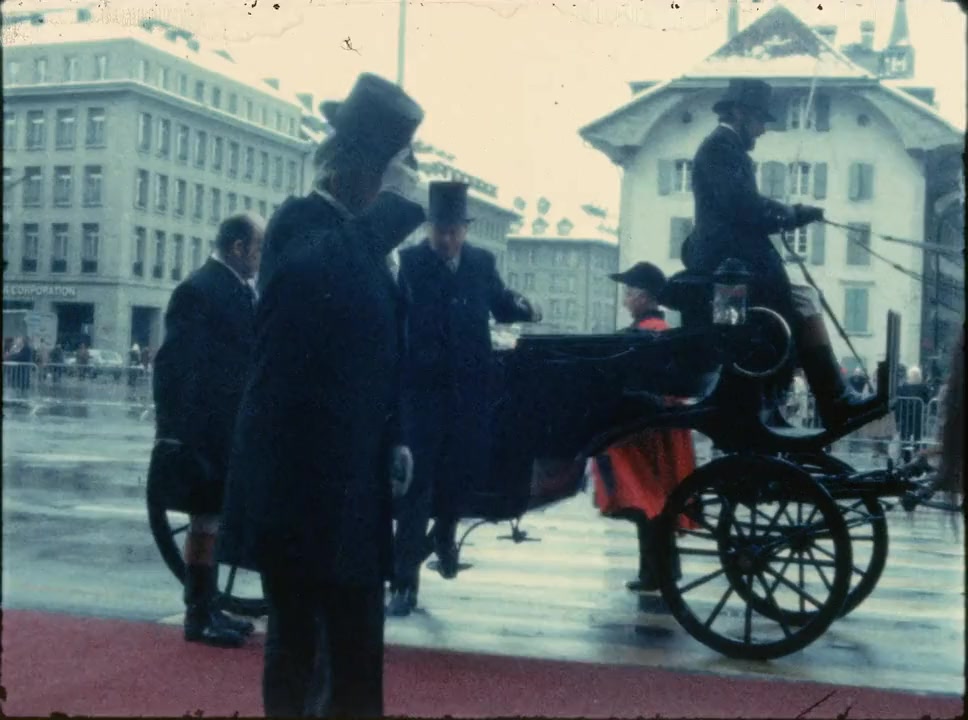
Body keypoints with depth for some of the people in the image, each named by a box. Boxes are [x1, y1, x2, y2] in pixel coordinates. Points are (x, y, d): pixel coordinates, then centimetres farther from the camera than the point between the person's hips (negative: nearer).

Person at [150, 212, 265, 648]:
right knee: (206, 522, -1)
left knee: (214, 522, 15)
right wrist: (174, 429, -16)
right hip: (204, 430, -8)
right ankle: (198, 616, 9)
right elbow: (173, 364, -15)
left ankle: (208, 608, 25)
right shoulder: (199, 290, -14)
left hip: (229, 429, 8)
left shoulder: (239, 290, 10)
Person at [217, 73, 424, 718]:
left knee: (356, 648, 15)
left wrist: (394, 440, 10)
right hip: (299, 479, -8)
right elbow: (314, 271, -37)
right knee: (299, 642, 3)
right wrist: (395, 203, -25)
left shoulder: (363, 235, 13)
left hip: (351, 476, 8)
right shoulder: (300, 223, -11)